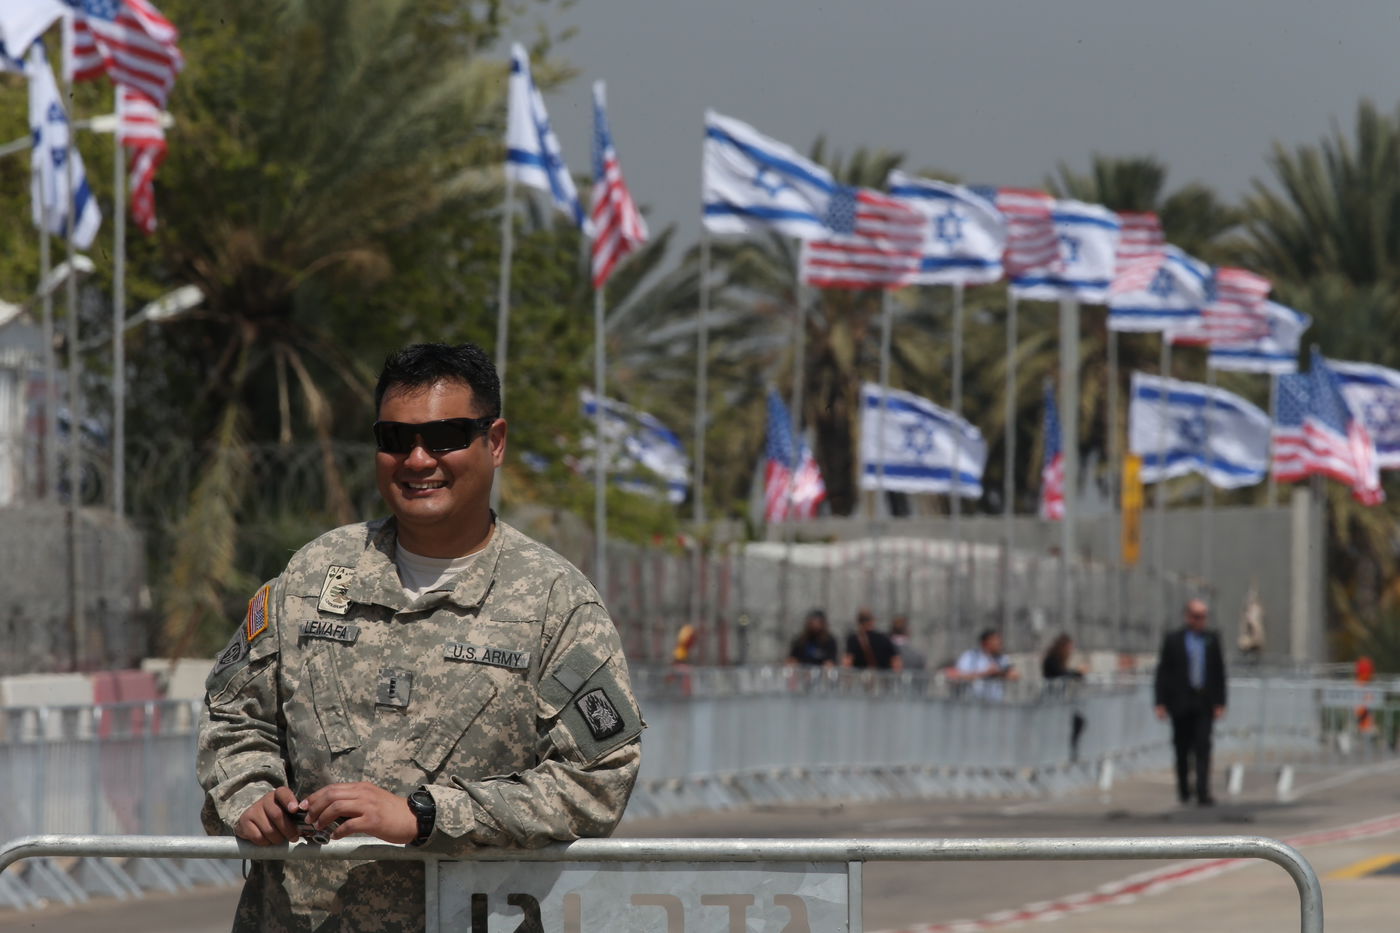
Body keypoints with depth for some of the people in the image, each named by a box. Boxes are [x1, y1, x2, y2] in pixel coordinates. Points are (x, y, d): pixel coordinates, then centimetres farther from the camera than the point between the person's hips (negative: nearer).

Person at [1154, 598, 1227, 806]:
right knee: (1182, 749, 8)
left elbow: (1219, 673, 9)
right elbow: (1163, 672, 1)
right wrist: (1161, 703, -6)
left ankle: (1203, 793, -14)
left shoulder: (1212, 640, 8)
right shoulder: (1173, 639, 2)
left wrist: (1220, 703, 1)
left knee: (1203, 748, -10)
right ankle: (1183, 790, 24)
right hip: (1181, 703, 0)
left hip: (1204, 704, 0)